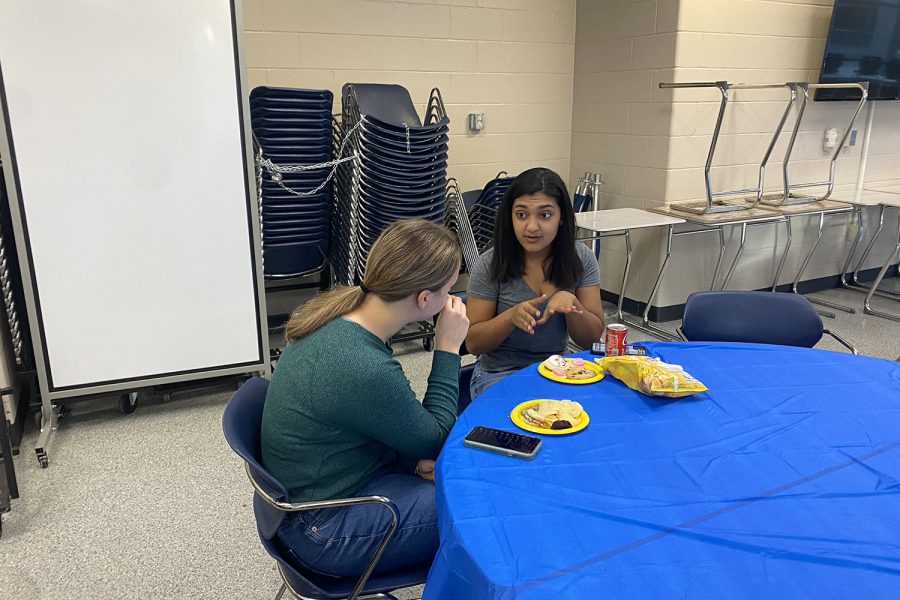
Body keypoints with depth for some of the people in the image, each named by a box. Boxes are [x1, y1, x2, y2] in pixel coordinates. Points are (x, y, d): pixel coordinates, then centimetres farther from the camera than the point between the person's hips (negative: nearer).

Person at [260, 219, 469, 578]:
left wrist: (413, 461, -2)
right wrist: (448, 349, -15)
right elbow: (434, 438, -16)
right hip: (324, 529, -8)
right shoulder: (364, 370, -35)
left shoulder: (339, 316, -8)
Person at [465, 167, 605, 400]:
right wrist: (512, 316, -26)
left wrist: (571, 303, -23)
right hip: (500, 374, -3)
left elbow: (591, 338, -2)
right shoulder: (490, 265, -10)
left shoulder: (581, 258, -3)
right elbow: (473, 343, -7)